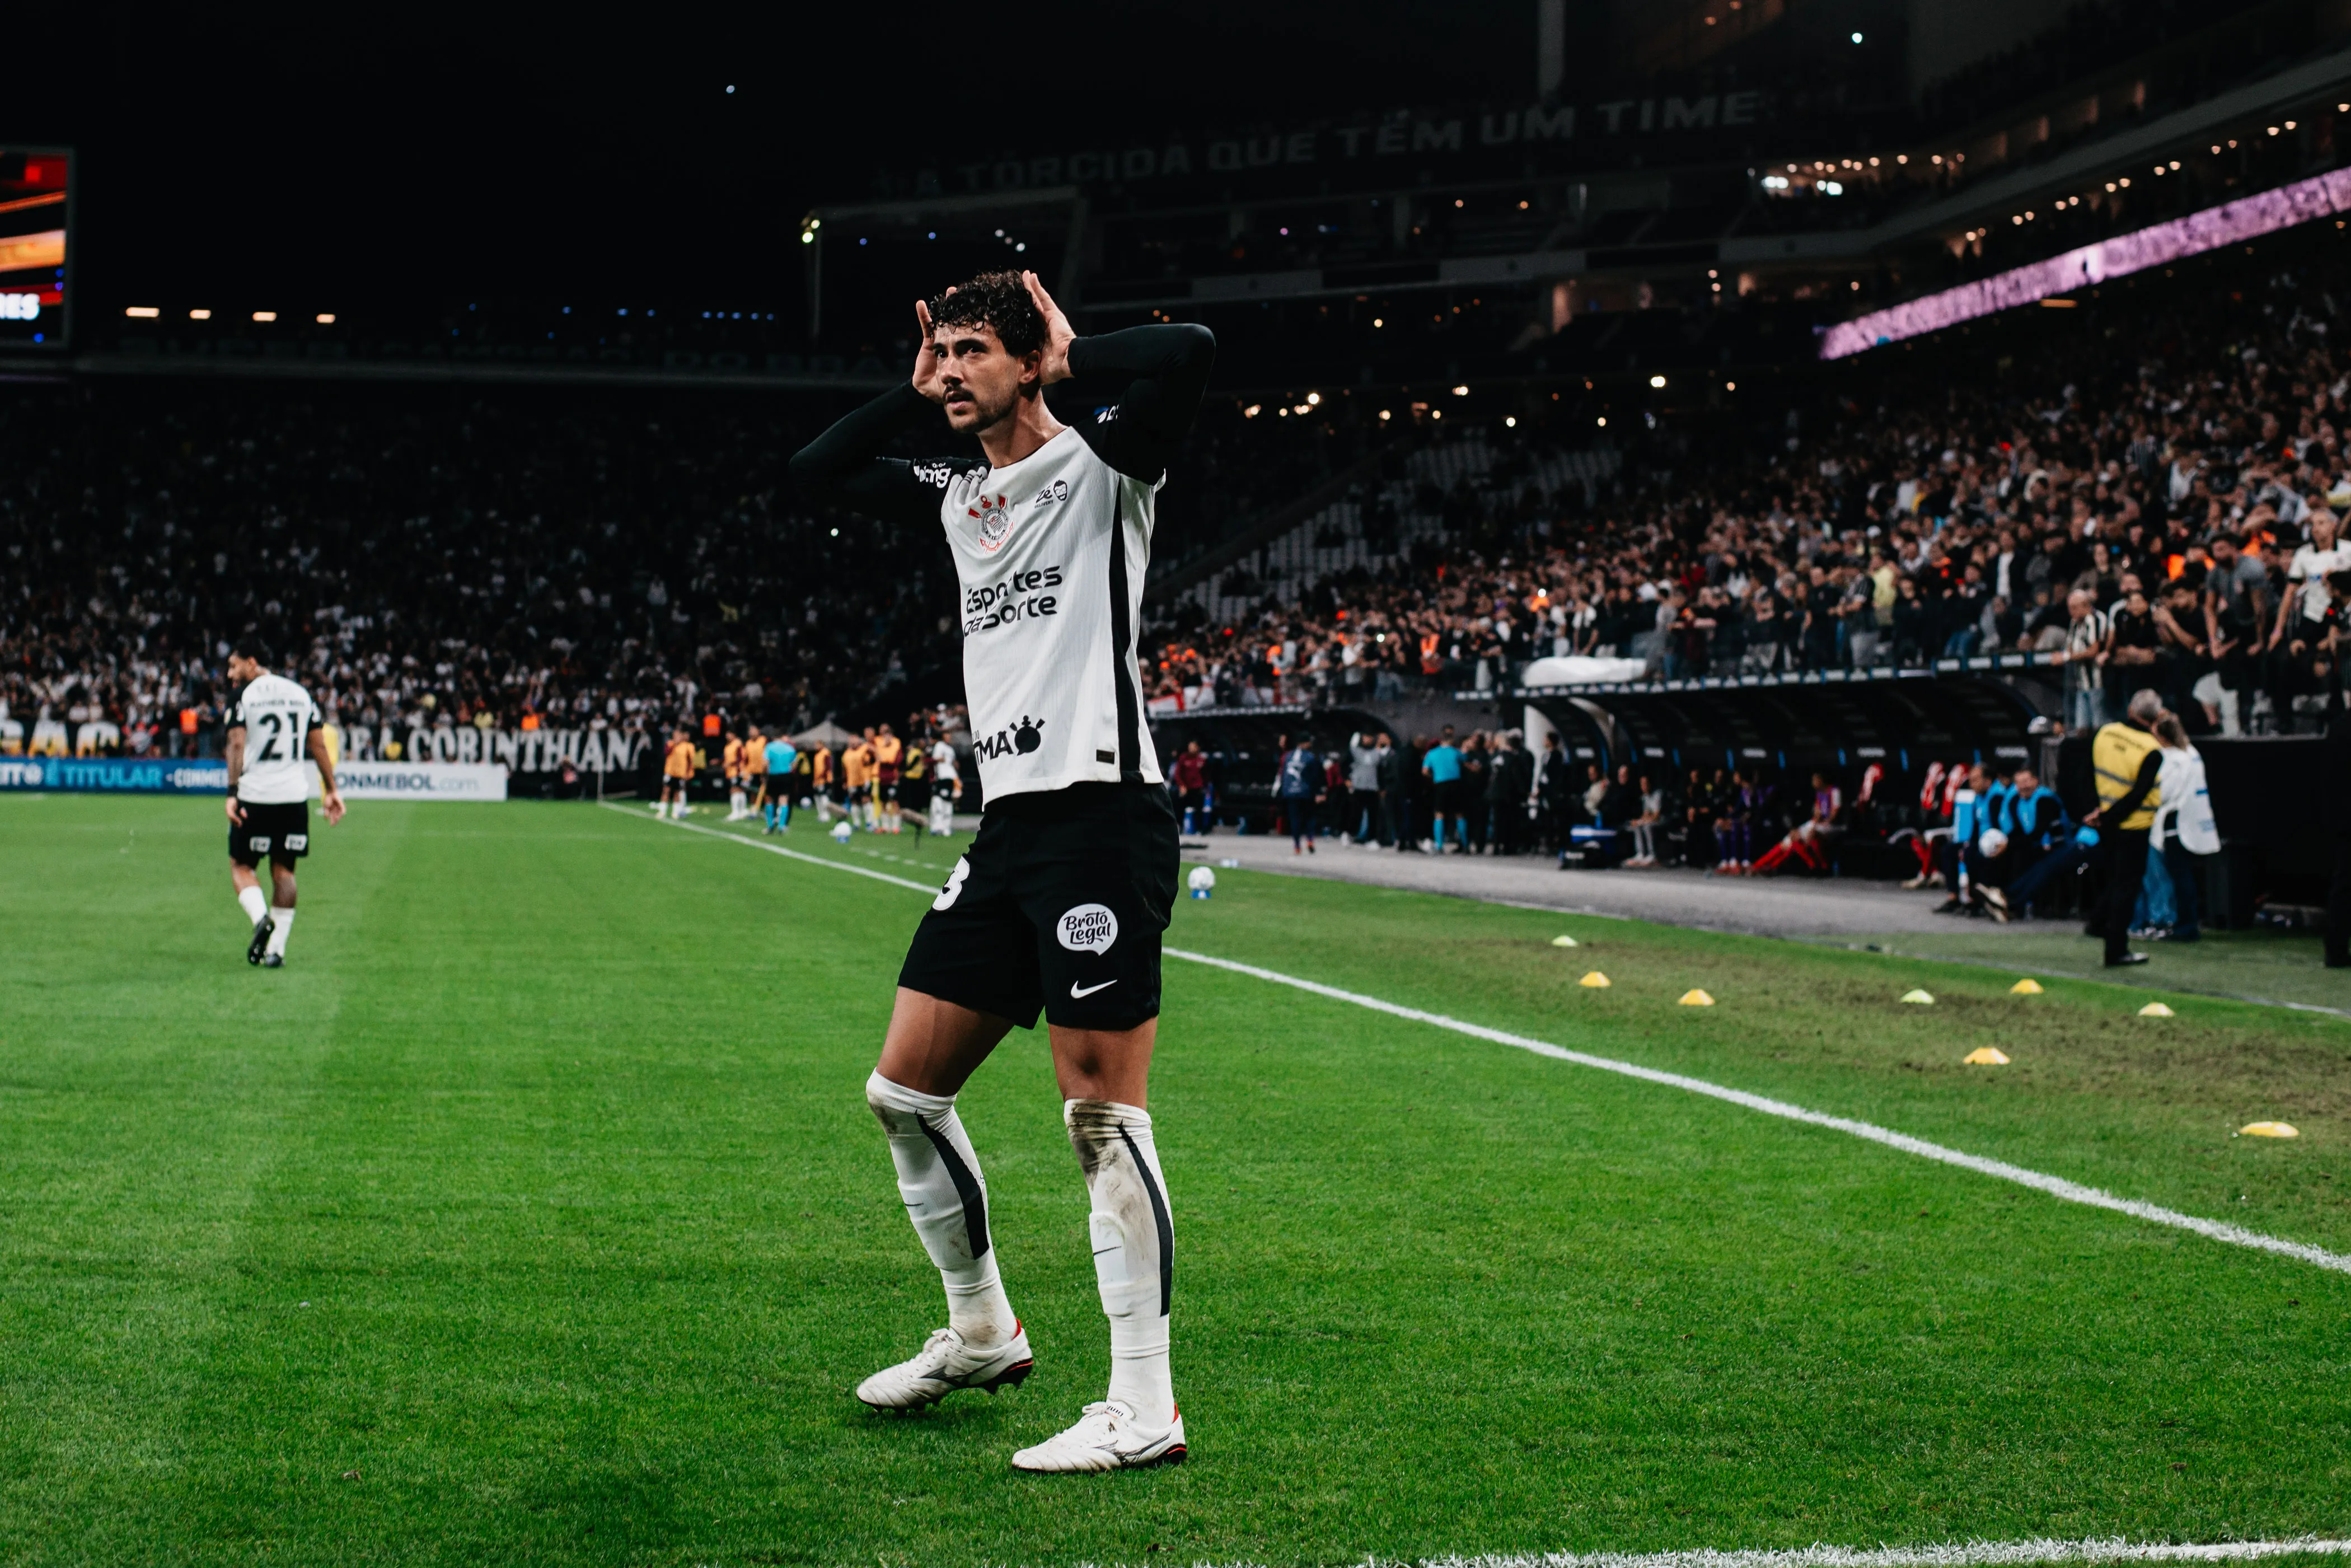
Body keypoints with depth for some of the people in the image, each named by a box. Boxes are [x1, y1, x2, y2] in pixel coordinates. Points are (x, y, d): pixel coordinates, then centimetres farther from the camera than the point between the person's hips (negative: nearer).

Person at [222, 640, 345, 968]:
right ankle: (277, 949, 5)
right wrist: (331, 789, 15)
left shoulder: (243, 697, -4)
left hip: (254, 796, -4)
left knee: (241, 866, 10)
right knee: (283, 870, 9)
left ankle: (261, 918, -17)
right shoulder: (300, 693, 11)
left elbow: (237, 745, -13)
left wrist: (232, 793, -15)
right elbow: (319, 745, 11)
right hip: (294, 794, 4)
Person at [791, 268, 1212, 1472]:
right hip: (1006, 827, 8)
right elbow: (815, 474, 26)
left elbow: (1187, 356, -22)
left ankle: (1144, 1408, -3)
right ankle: (980, 1334, 29)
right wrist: (915, 393, 17)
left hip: (1101, 818, -8)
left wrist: (1072, 357, -6)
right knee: (904, 1093, 11)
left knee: (1102, 1116, -9)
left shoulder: (1099, 465, -4)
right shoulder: (958, 494, 17)